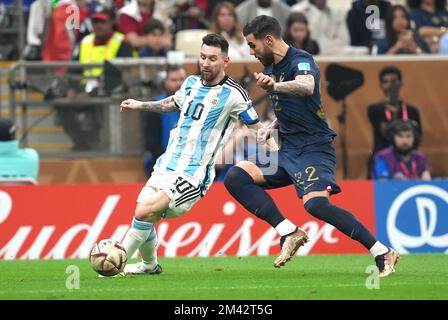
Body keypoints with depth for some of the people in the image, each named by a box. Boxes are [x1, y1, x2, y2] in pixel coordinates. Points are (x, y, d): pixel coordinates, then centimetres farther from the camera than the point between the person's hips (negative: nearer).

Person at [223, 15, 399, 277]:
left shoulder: (301, 61, -13)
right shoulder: (272, 68, 15)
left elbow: (306, 87, -38)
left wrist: (275, 86, -57)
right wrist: (271, 128, 13)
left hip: (313, 147, -9)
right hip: (288, 150, 9)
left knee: (314, 203, -30)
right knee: (236, 177, -5)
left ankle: (383, 254, -21)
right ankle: (290, 233, -10)